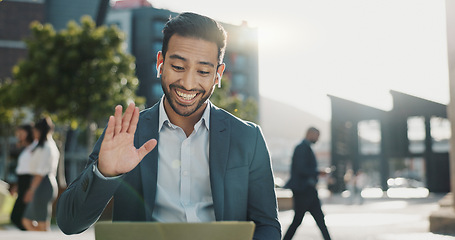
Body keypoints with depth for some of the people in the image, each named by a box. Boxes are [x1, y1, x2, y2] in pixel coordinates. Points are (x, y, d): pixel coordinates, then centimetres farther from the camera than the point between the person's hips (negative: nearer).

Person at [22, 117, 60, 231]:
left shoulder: (45, 147, -12)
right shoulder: (52, 145, 18)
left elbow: (41, 172, -17)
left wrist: (31, 190, -16)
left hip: (42, 186, -10)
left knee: (43, 224, -4)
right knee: (27, 221, 12)